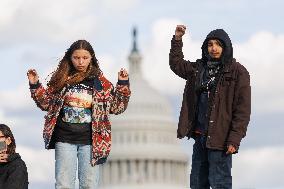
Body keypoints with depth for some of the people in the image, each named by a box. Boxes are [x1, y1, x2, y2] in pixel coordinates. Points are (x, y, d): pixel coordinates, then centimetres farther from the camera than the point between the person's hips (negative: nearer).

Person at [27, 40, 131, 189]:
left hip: (90, 141, 0)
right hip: (64, 139, 1)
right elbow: (47, 103, 13)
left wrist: (123, 85, -5)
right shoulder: (61, 79, 5)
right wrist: (35, 86, 0)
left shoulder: (100, 82, 4)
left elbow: (116, 107, 5)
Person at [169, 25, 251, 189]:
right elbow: (176, 64, 28)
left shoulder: (238, 72, -8)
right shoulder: (199, 68, 12)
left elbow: (243, 109, -12)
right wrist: (177, 39, 14)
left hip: (219, 138, -7)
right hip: (200, 136, 7)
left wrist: (234, 139, -18)